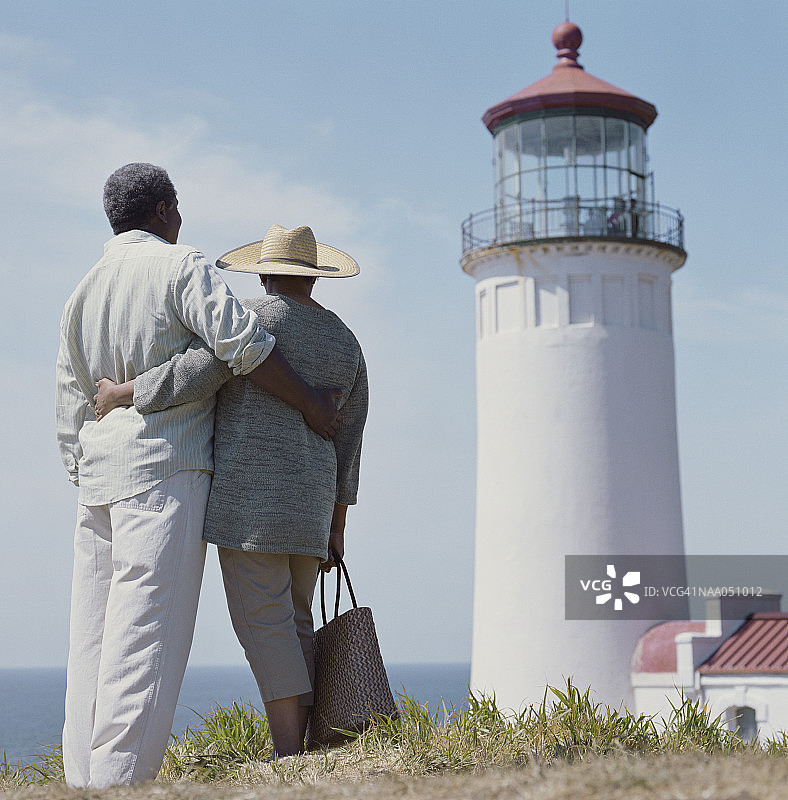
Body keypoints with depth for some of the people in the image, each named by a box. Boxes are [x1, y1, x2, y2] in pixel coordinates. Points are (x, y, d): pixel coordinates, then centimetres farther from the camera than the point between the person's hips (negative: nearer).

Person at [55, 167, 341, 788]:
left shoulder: (83, 292, 20)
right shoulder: (179, 265, -2)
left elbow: (69, 412, 19)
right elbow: (242, 342, -15)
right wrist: (311, 404, -6)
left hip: (98, 467, 8)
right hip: (162, 463, -7)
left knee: (95, 635, 6)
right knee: (148, 628, -11)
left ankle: (86, 783, 5)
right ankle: (121, 781, -16)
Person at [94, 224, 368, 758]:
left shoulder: (256, 319, -4)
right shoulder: (345, 343, 16)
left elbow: (194, 374, -18)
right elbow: (348, 441, 16)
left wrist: (122, 393, -2)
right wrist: (335, 528, 20)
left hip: (251, 491, -7)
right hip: (310, 500, 7)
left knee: (263, 621, -7)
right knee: (291, 623, 11)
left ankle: (289, 761, -11)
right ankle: (295, 756, 8)